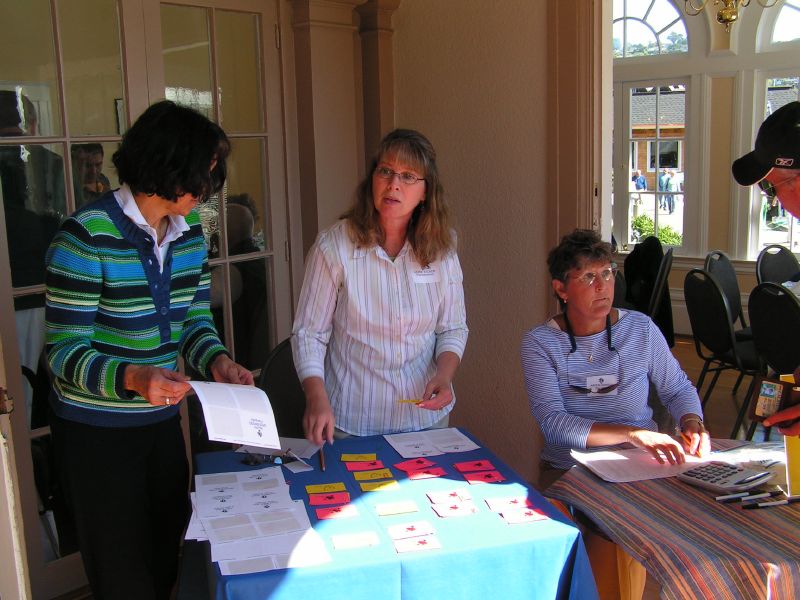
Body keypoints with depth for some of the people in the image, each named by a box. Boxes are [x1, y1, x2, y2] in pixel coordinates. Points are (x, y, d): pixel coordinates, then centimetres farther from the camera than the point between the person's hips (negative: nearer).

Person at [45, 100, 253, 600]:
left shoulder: (190, 230, -1)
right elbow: (64, 351, -20)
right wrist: (133, 378, -36)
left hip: (163, 419, 6)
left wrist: (218, 362, -12)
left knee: (168, 558, 21)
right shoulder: (87, 237, -22)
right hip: (96, 430, -6)